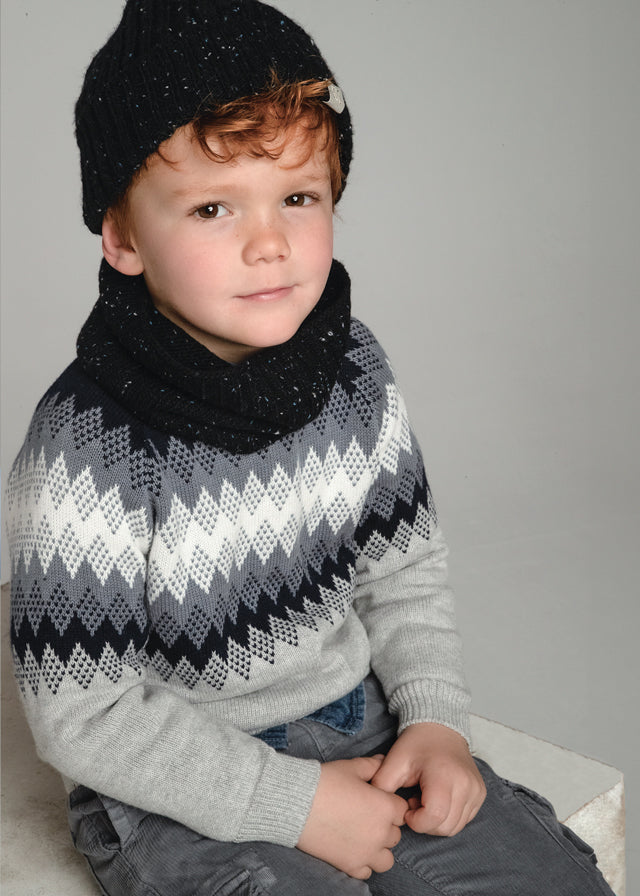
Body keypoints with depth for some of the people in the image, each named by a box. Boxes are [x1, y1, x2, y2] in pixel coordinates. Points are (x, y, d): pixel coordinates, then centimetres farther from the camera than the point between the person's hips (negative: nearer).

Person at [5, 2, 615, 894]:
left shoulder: (354, 371, -7)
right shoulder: (81, 457, -24)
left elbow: (405, 568, 5)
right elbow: (83, 717, -18)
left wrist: (436, 718, -7)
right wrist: (295, 802, -19)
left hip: (358, 723, 5)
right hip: (173, 790, -4)